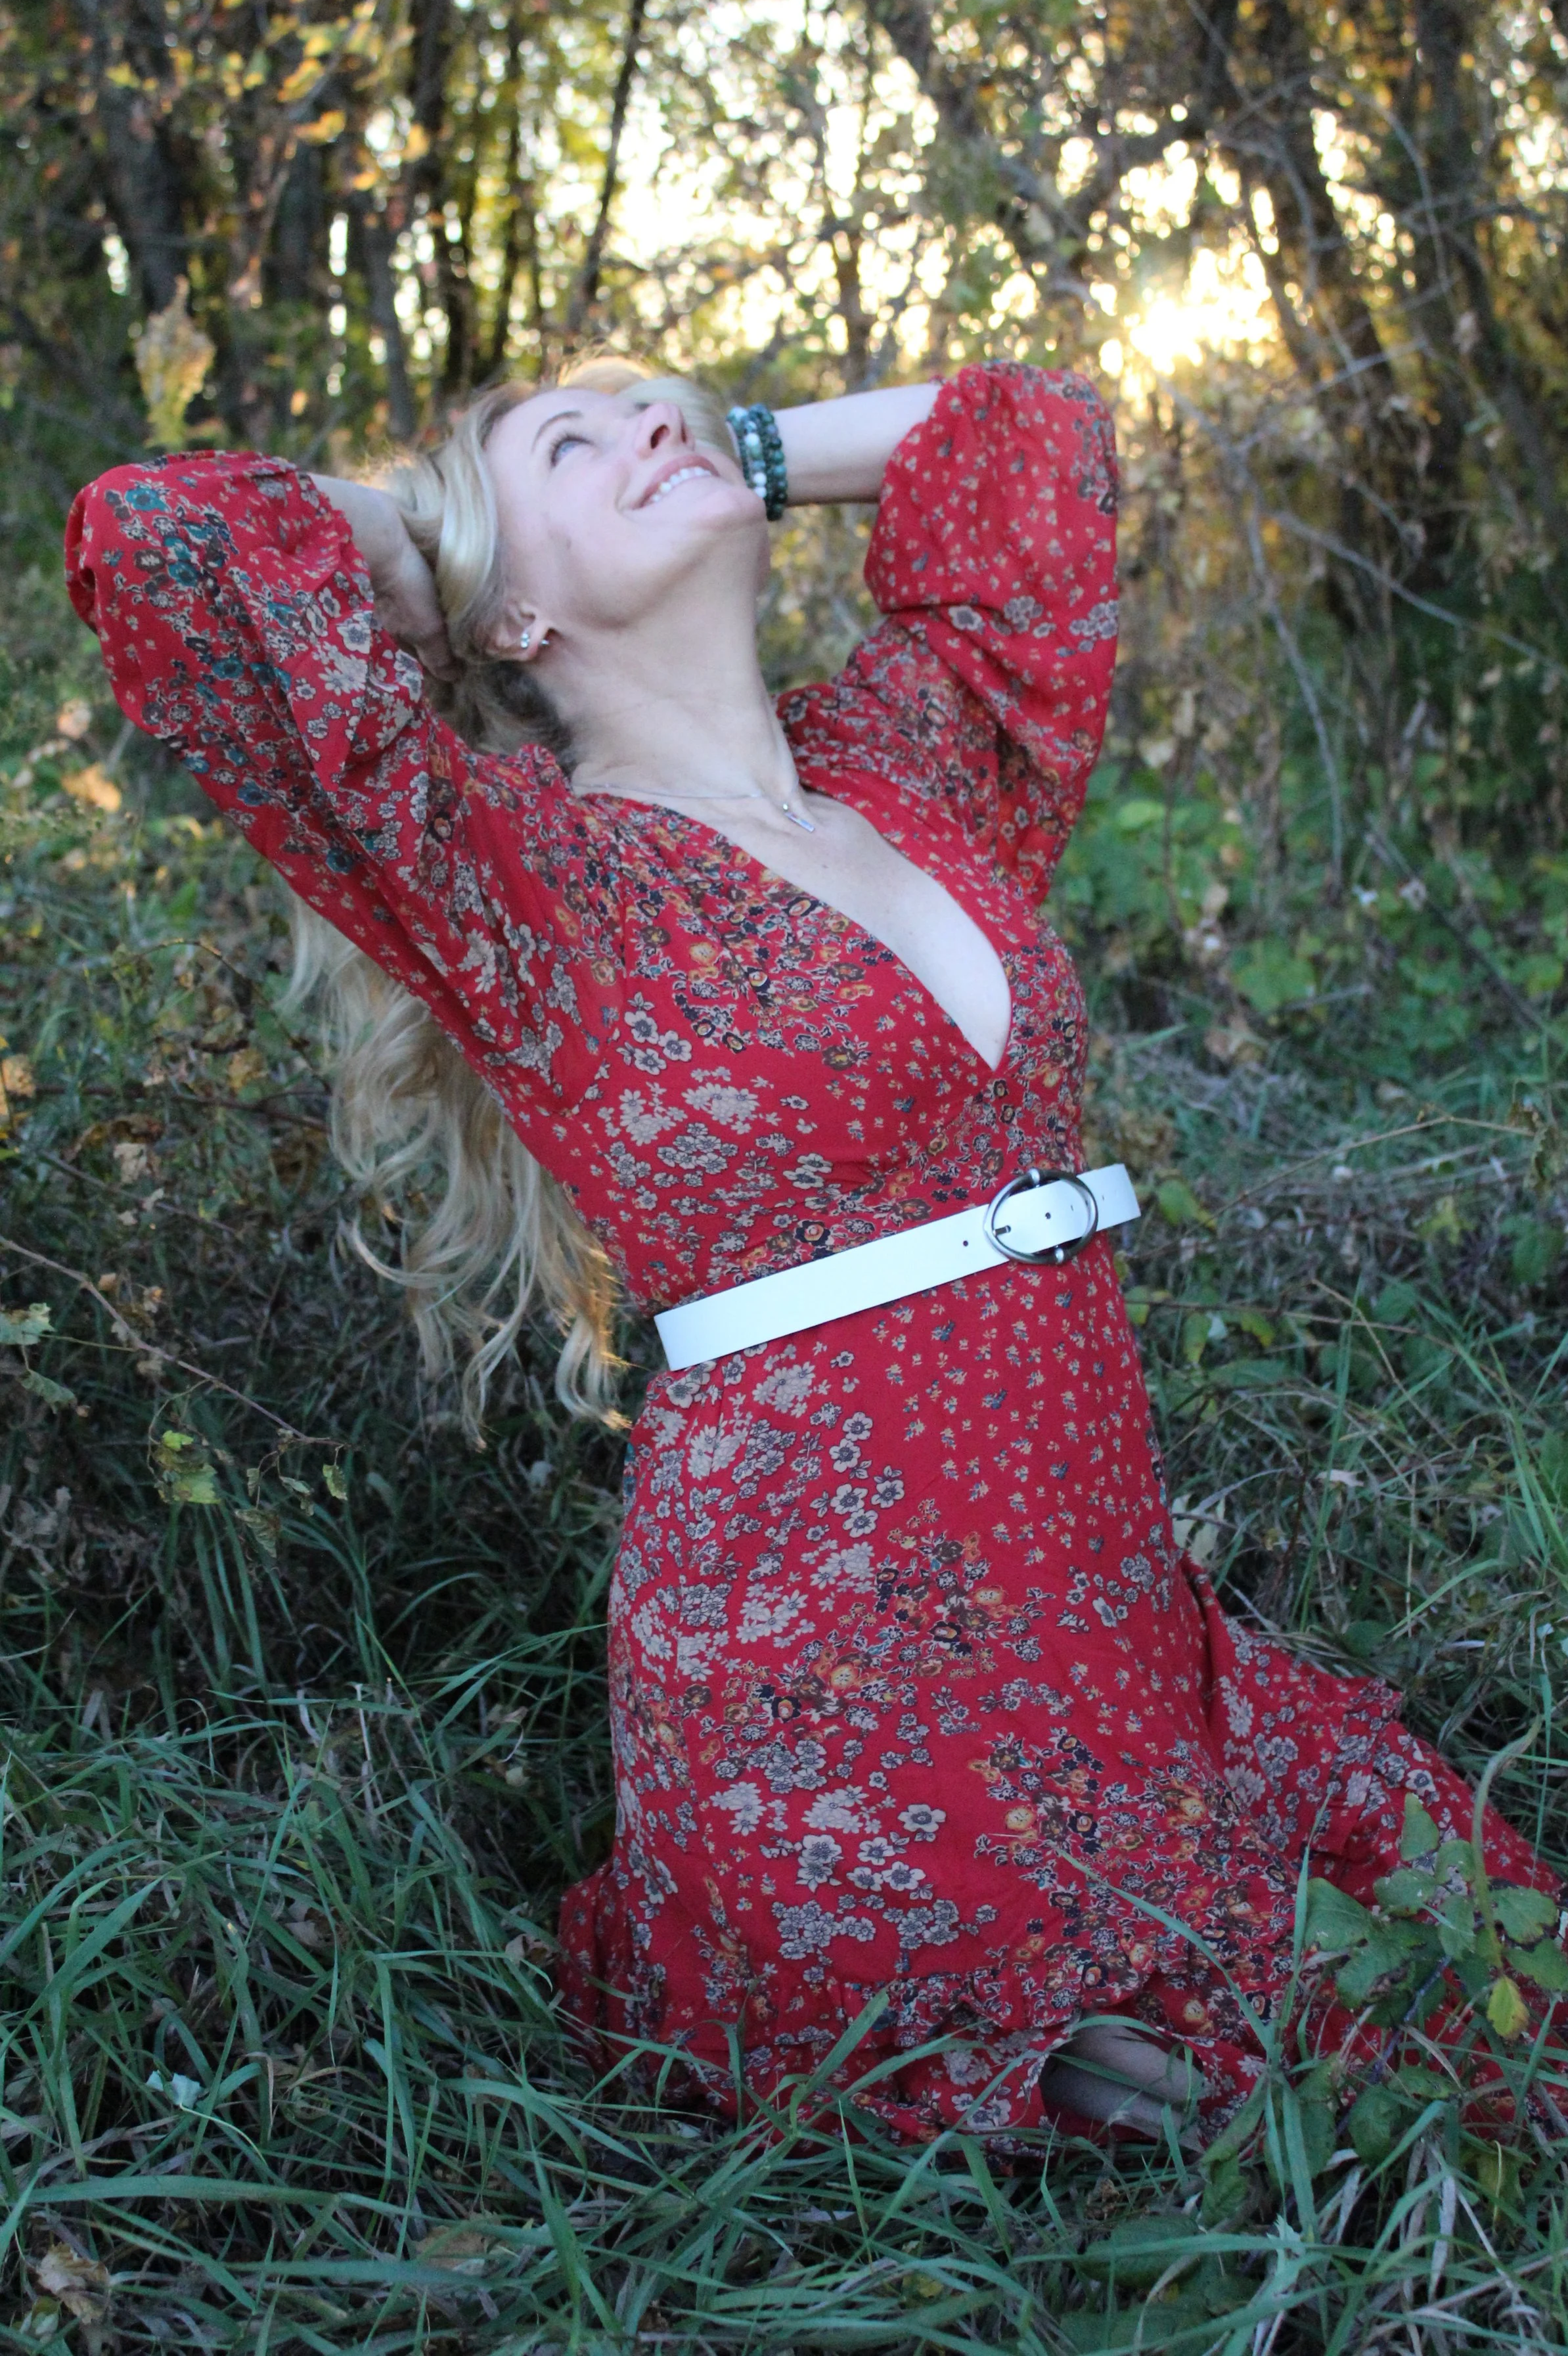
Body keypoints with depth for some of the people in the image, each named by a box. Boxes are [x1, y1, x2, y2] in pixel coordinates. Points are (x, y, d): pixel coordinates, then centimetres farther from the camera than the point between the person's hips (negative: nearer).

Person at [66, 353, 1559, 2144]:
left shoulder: (903, 763, 10)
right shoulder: (522, 875, -9)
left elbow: (1033, 436, 23)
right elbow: (156, 541, -19)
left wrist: (737, 456, 17)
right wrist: (386, 541, 0)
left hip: (1113, 1628, 6)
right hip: (824, 1687, -6)